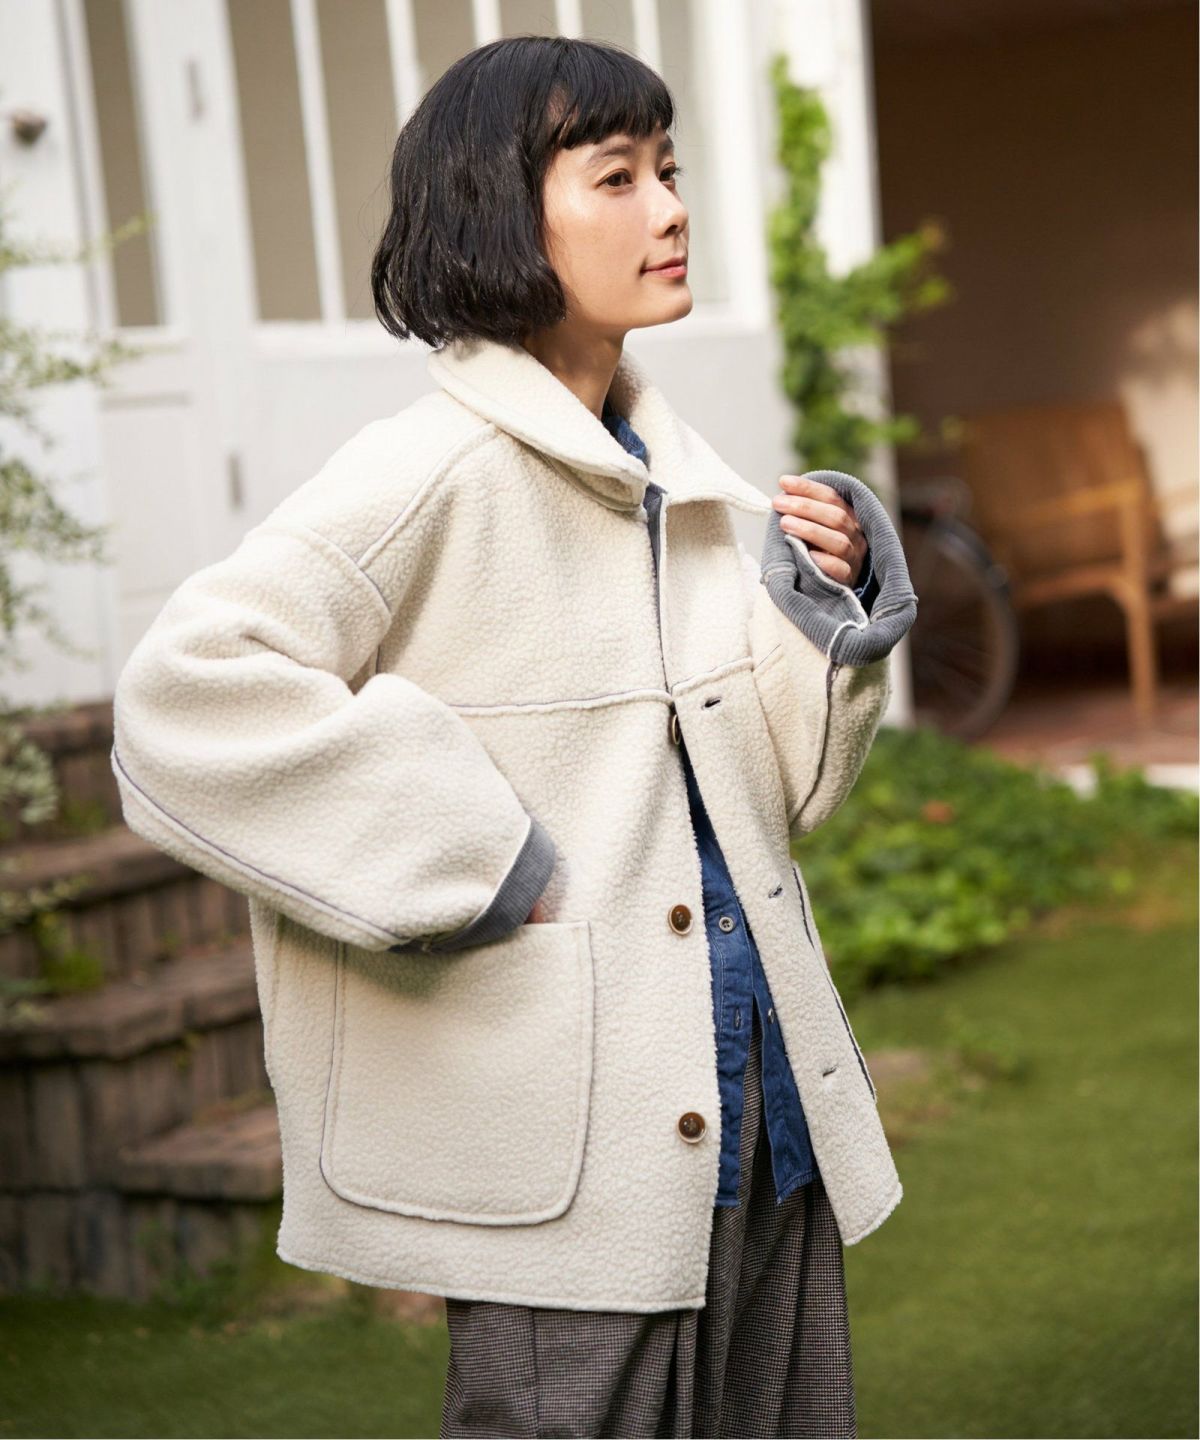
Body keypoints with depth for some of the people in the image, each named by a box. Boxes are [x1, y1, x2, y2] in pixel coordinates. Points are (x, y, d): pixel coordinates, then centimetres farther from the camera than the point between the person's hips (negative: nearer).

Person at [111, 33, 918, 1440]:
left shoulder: (675, 471, 10)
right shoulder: (436, 472, -13)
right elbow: (183, 690, -25)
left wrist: (826, 603, 0)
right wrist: (480, 866, -21)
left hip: (761, 1105, 8)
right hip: (568, 1152, -8)